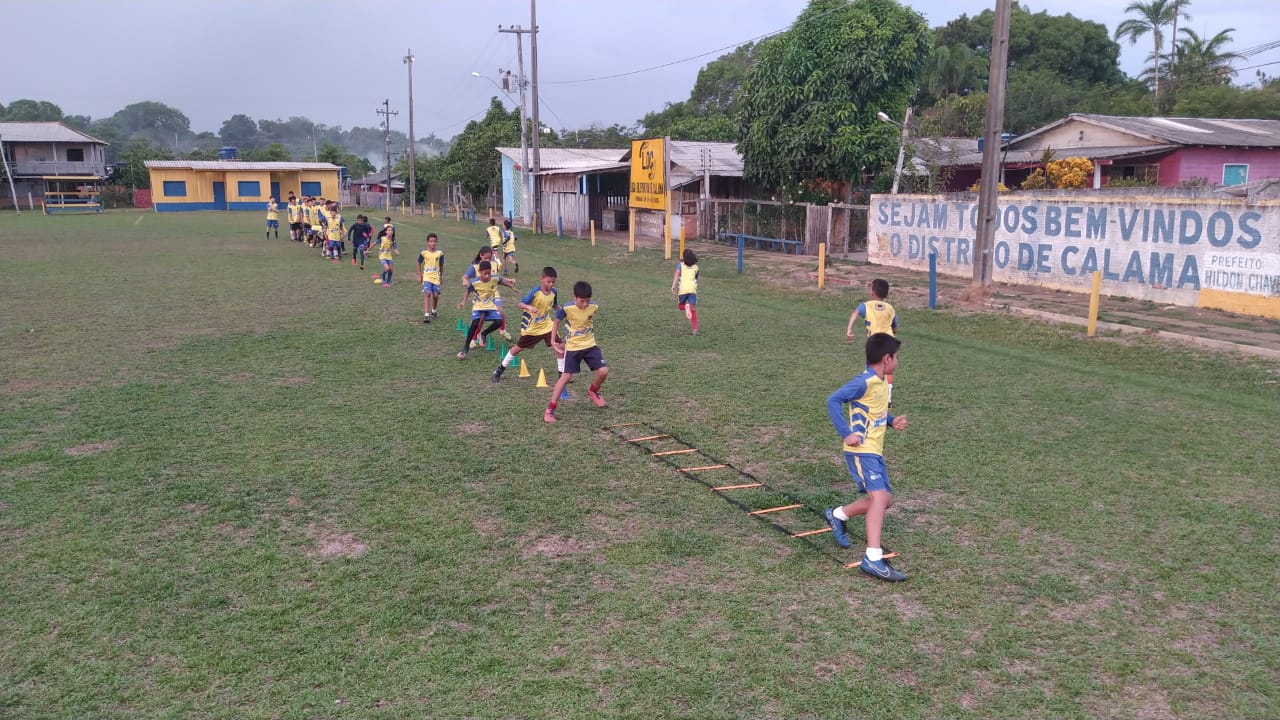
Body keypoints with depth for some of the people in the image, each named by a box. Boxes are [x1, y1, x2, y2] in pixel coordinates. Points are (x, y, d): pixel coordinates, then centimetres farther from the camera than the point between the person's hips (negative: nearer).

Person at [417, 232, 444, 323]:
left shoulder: (440, 253, -1)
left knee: (435, 295, 2)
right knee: (427, 293, -15)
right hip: (426, 277, -2)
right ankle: (426, 315, -17)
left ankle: (434, 311, 31)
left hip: (436, 277, 2)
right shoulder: (424, 253, -4)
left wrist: (441, 277, 14)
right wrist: (419, 275, 10)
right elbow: (419, 263, 10)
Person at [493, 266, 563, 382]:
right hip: (531, 327, -4)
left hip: (547, 325, 4)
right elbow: (521, 304, -24)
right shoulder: (535, 291, -22)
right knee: (519, 347, 11)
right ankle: (501, 368, 30)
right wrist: (529, 307, -44)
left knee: (559, 347, -9)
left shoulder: (553, 291, -5)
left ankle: (562, 373, 4)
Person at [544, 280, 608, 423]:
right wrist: (553, 341, 2)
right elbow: (556, 321, -1)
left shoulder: (594, 307, -10)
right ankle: (550, 410, 1)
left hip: (590, 345, 3)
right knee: (566, 376, -6)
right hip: (572, 347, -3)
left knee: (603, 371, -10)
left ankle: (593, 391, 24)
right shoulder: (567, 308, -19)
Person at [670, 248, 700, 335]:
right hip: (693, 289, 2)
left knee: (680, 305, 18)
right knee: (693, 309, 3)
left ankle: (686, 306, -20)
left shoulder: (680, 265, 10)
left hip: (683, 289, -2)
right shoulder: (695, 267, 19)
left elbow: (677, 273, -8)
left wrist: (673, 284, -17)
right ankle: (695, 329, -8)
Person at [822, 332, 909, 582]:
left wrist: (892, 420, 8)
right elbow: (834, 400, -21)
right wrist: (846, 433, -25)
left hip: (875, 451, 10)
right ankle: (873, 558, -23)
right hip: (861, 450, -10)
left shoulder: (881, 383, 12)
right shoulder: (865, 382, -17)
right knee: (879, 496, -21)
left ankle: (838, 515, 31)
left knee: (884, 500, 14)